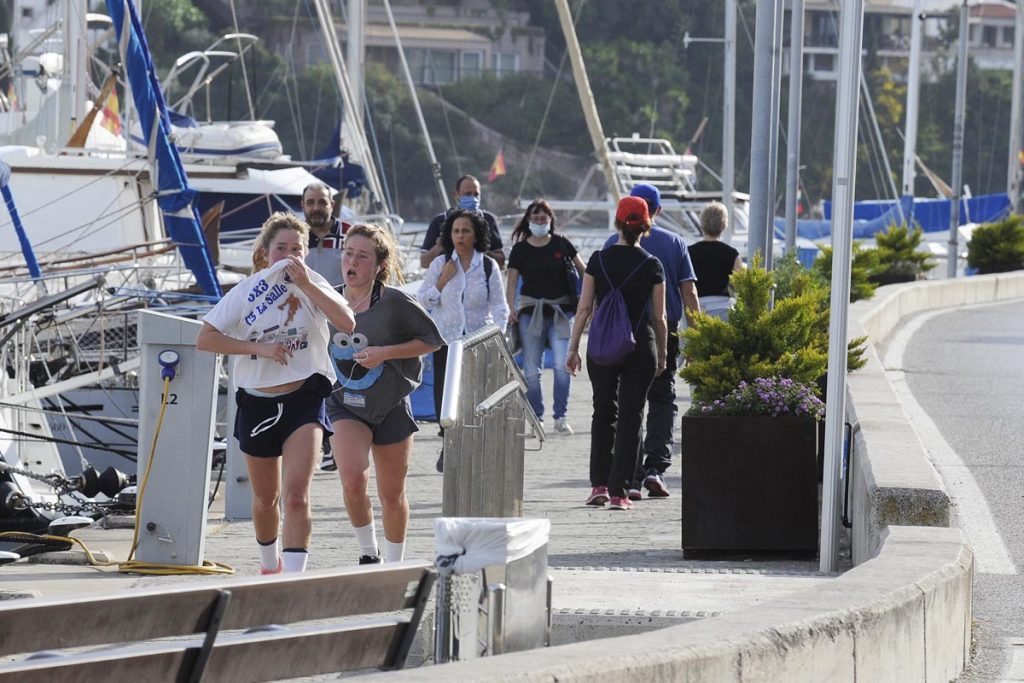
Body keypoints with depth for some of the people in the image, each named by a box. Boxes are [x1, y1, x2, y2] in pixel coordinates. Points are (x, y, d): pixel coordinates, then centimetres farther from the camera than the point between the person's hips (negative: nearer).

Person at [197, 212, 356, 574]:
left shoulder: (312, 284, -3)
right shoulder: (245, 292, -2)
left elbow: (347, 323, -19)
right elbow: (205, 339, -7)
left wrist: (305, 284, -23)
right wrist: (260, 347, -17)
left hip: (303, 400, -2)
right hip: (257, 404, 2)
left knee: (296, 494, -19)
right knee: (265, 497, 17)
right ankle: (269, 564, 42)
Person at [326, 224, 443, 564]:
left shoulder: (395, 302, -16)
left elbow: (432, 340, -9)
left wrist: (385, 353, -19)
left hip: (390, 408, -1)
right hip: (345, 405, 1)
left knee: (392, 495, 10)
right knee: (353, 480, -21)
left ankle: (394, 566, 31)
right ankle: (368, 553, 1)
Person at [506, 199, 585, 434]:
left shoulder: (561, 244, 4)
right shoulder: (520, 249, 4)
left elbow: (582, 270, 12)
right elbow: (512, 281, 3)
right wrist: (511, 308, -11)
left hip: (560, 310, -1)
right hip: (531, 311, 1)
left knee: (562, 363, -15)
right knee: (532, 369, 0)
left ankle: (560, 417, -5)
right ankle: (536, 417, 11)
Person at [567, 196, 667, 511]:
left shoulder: (599, 260, -2)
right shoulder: (652, 266, -3)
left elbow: (584, 308, -2)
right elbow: (659, 317, 1)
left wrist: (573, 347, 4)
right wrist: (662, 354, 12)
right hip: (641, 348, -1)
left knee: (603, 413, 16)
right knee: (630, 417, 3)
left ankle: (599, 485, 10)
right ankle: (619, 491, -1)